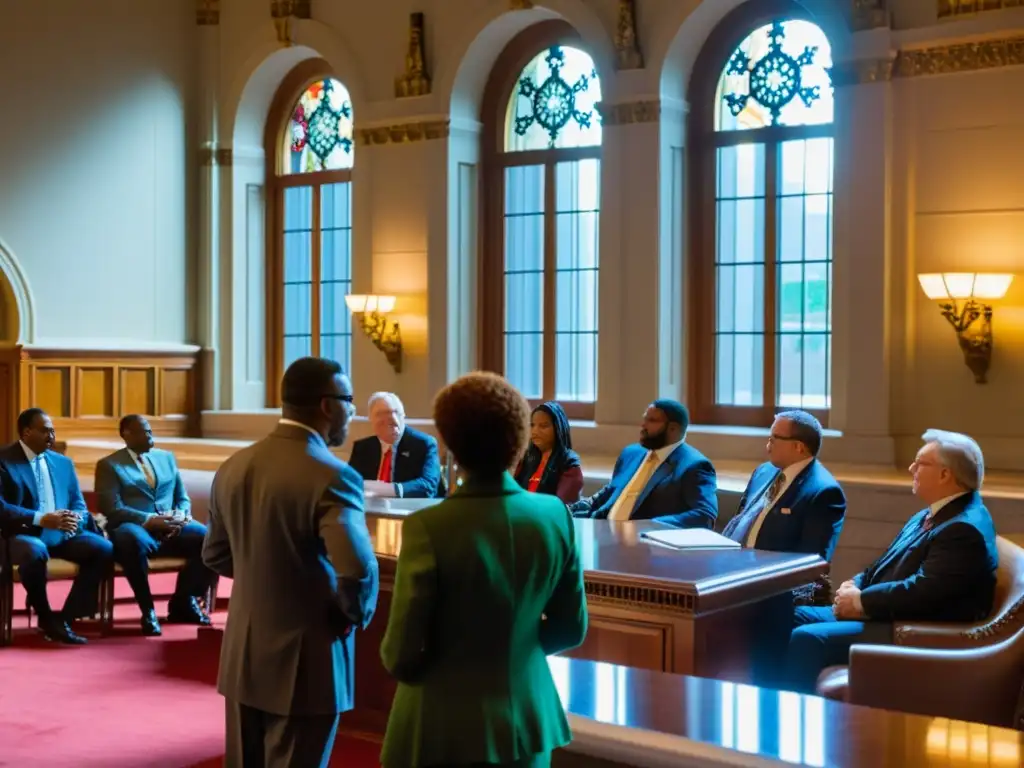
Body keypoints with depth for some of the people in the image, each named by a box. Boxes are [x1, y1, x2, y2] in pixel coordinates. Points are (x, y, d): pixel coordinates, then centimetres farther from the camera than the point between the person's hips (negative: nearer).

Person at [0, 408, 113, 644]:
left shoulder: (63, 462, 17)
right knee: (35, 552, -40)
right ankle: (46, 619, -15)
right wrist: (41, 519, -24)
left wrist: (75, 518, -12)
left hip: (62, 534, 5)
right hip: (25, 533, -5)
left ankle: (66, 617, -16)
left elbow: (79, 504, 14)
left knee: (104, 548, -21)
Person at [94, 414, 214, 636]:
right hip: (135, 528, -5)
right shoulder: (109, 465, 4)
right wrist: (151, 520, -20)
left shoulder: (167, 457, 20)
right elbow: (113, 509, -8)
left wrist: (180, 516, -7)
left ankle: (183, 601, -3)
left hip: (170, 529, 5)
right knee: (135, 541, -41)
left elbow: (183, 499, 17)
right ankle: (148, 611, -23)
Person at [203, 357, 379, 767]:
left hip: (243, 654, 7)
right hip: (305, 661, -6)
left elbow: (216, 555, 14)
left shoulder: (233, 467, 3)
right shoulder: (332, 477, -19)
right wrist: (354, 615, -11)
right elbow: (359, 570, -30)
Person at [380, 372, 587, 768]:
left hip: (445, 727, -4)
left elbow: (401, 654, -15)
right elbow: (571, 628, 3)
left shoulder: (429, 527, -20)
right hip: (528, 718, 4)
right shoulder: (555, 516, -7)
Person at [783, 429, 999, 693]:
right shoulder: (934, 513, 15)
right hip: (889, 614, 11)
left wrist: (861, 601, -16)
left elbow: (921, 591, -27)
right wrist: (854, 587, 0)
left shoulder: (964, 529, -20)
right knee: (794, 618, 8)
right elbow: (887, 566, 20)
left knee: (806, 639, -23)